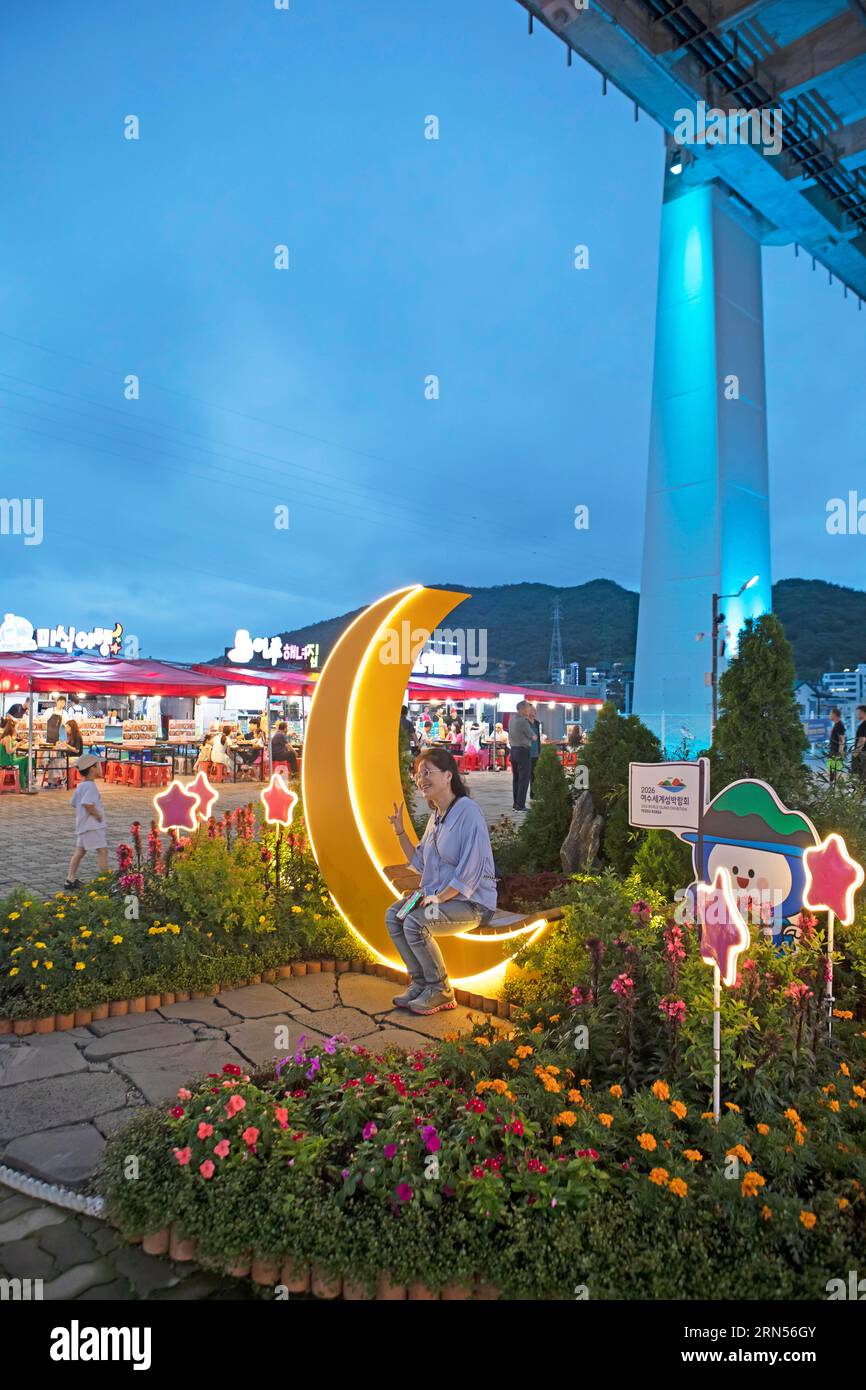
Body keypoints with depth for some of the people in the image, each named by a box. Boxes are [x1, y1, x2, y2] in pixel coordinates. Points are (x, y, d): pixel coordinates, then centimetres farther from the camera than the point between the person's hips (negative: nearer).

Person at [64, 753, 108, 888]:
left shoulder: (80, 786, 14)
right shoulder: (91, 786, -17)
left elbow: (74, 803, 25)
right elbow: (87, 803, -30)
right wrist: (98, 816, -18)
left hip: (82, 825, 10)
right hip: (93, 826, -10)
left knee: (79, 851, 13)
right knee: (103, 851, -5)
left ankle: (70, 880, 15)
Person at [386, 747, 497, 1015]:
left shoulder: (469, 812, -17)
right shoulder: (436, 815, 11)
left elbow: (471, 871, -22)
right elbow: (420, 863, 16)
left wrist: (439, 898, -19)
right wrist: (400, 832, 7)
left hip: (472, 901, -9)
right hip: (438, 895, 9)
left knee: (415, 923, -25)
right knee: (393, 915, -5)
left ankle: (441, 990, -5)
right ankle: (420, 981, 6)